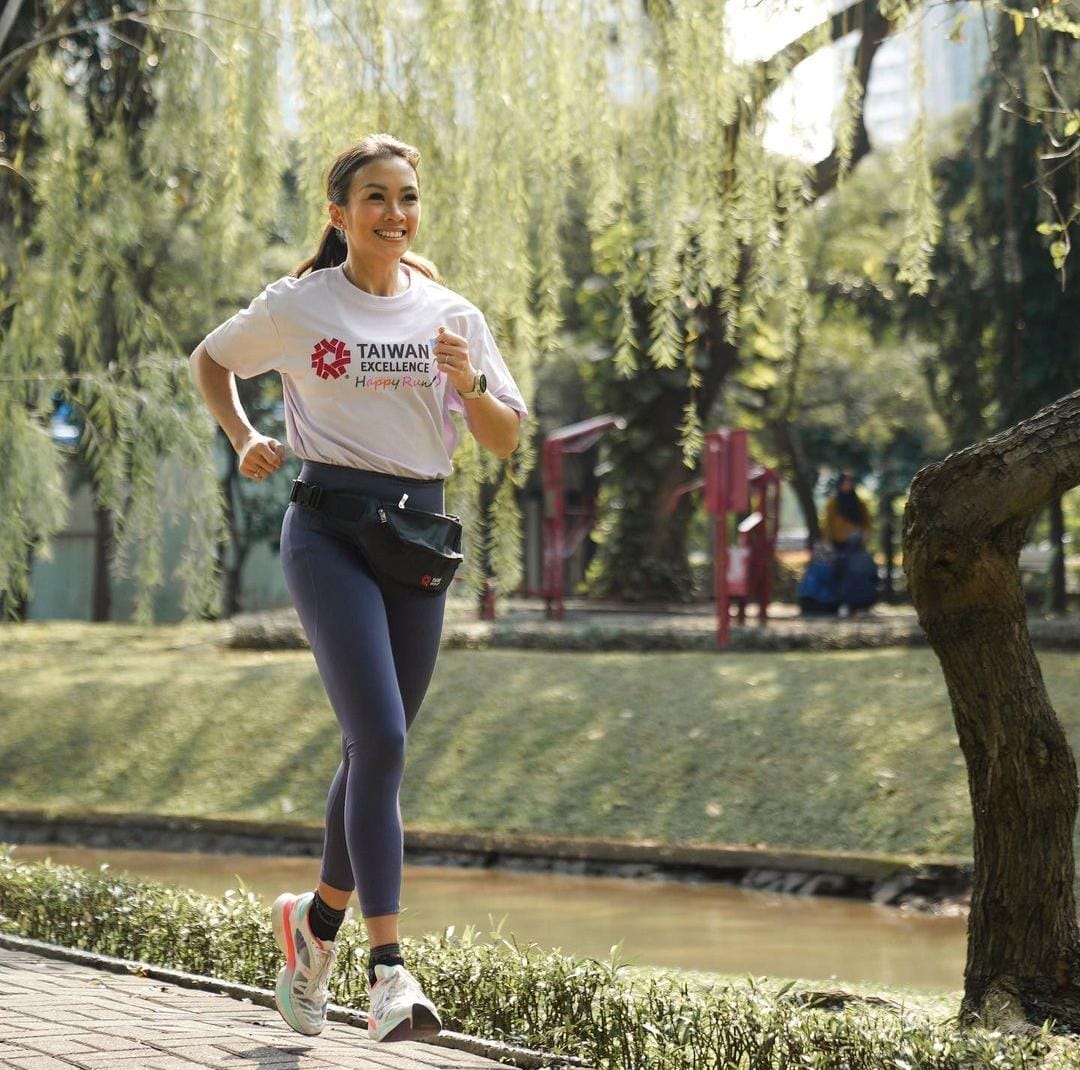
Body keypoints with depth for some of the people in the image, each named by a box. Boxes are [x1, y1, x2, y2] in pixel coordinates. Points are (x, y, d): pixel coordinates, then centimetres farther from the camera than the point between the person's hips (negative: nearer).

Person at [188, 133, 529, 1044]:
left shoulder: (451, 315, 9)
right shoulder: (297, 306, 2)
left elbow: (507, 441, 8)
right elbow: (210, 361, 18)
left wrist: (473, 387, -11)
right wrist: (244, 439, 3)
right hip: (329, 529, -4)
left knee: (376, 747, 10)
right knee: (381, 740, -17)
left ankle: (319, 918, 33)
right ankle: (389, 966, -19)